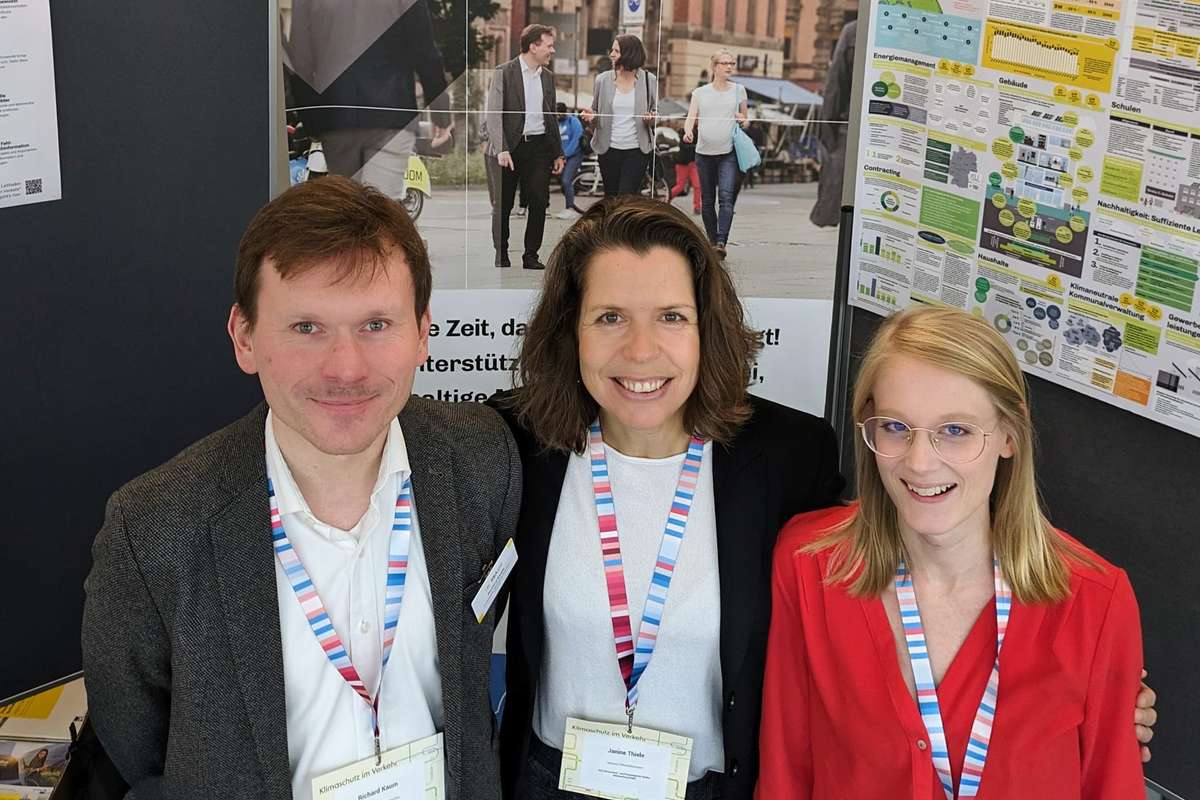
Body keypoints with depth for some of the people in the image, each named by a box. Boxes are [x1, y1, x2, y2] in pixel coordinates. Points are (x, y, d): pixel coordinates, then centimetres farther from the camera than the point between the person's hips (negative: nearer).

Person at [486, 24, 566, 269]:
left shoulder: (547, 77, 13)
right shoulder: (504, 72, -5)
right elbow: (494, 114, -10)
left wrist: (558, 153, 15)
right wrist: (501, 150, -19)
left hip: (538, 146, 4)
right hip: (509, 146, -4)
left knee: (539, 202, -1)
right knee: (503, 205, 3)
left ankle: (531, 255, 8)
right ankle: (501, 254, 15)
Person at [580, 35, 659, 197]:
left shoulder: (649, 80, -1)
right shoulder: (602, 79, 2)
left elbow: (655, 112, 9)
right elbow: (597, 112, 12)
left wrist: (652, 118, -14)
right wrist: (591, 115, -11)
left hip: (637, 151, -2)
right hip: (608, 149, 2)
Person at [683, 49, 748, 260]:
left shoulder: (739, 90, 9)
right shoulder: (700, 93, 9)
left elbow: (745, 121, 17)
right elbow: (691, 118, 1)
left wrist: (742, 121, -7)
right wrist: (688, 131, -21)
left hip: (729, 153, -2)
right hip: (704, 152, 2)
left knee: (726, 197, -17)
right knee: (707, 200, 8)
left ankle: (721, 242, -25)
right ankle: (712, 240, 21)